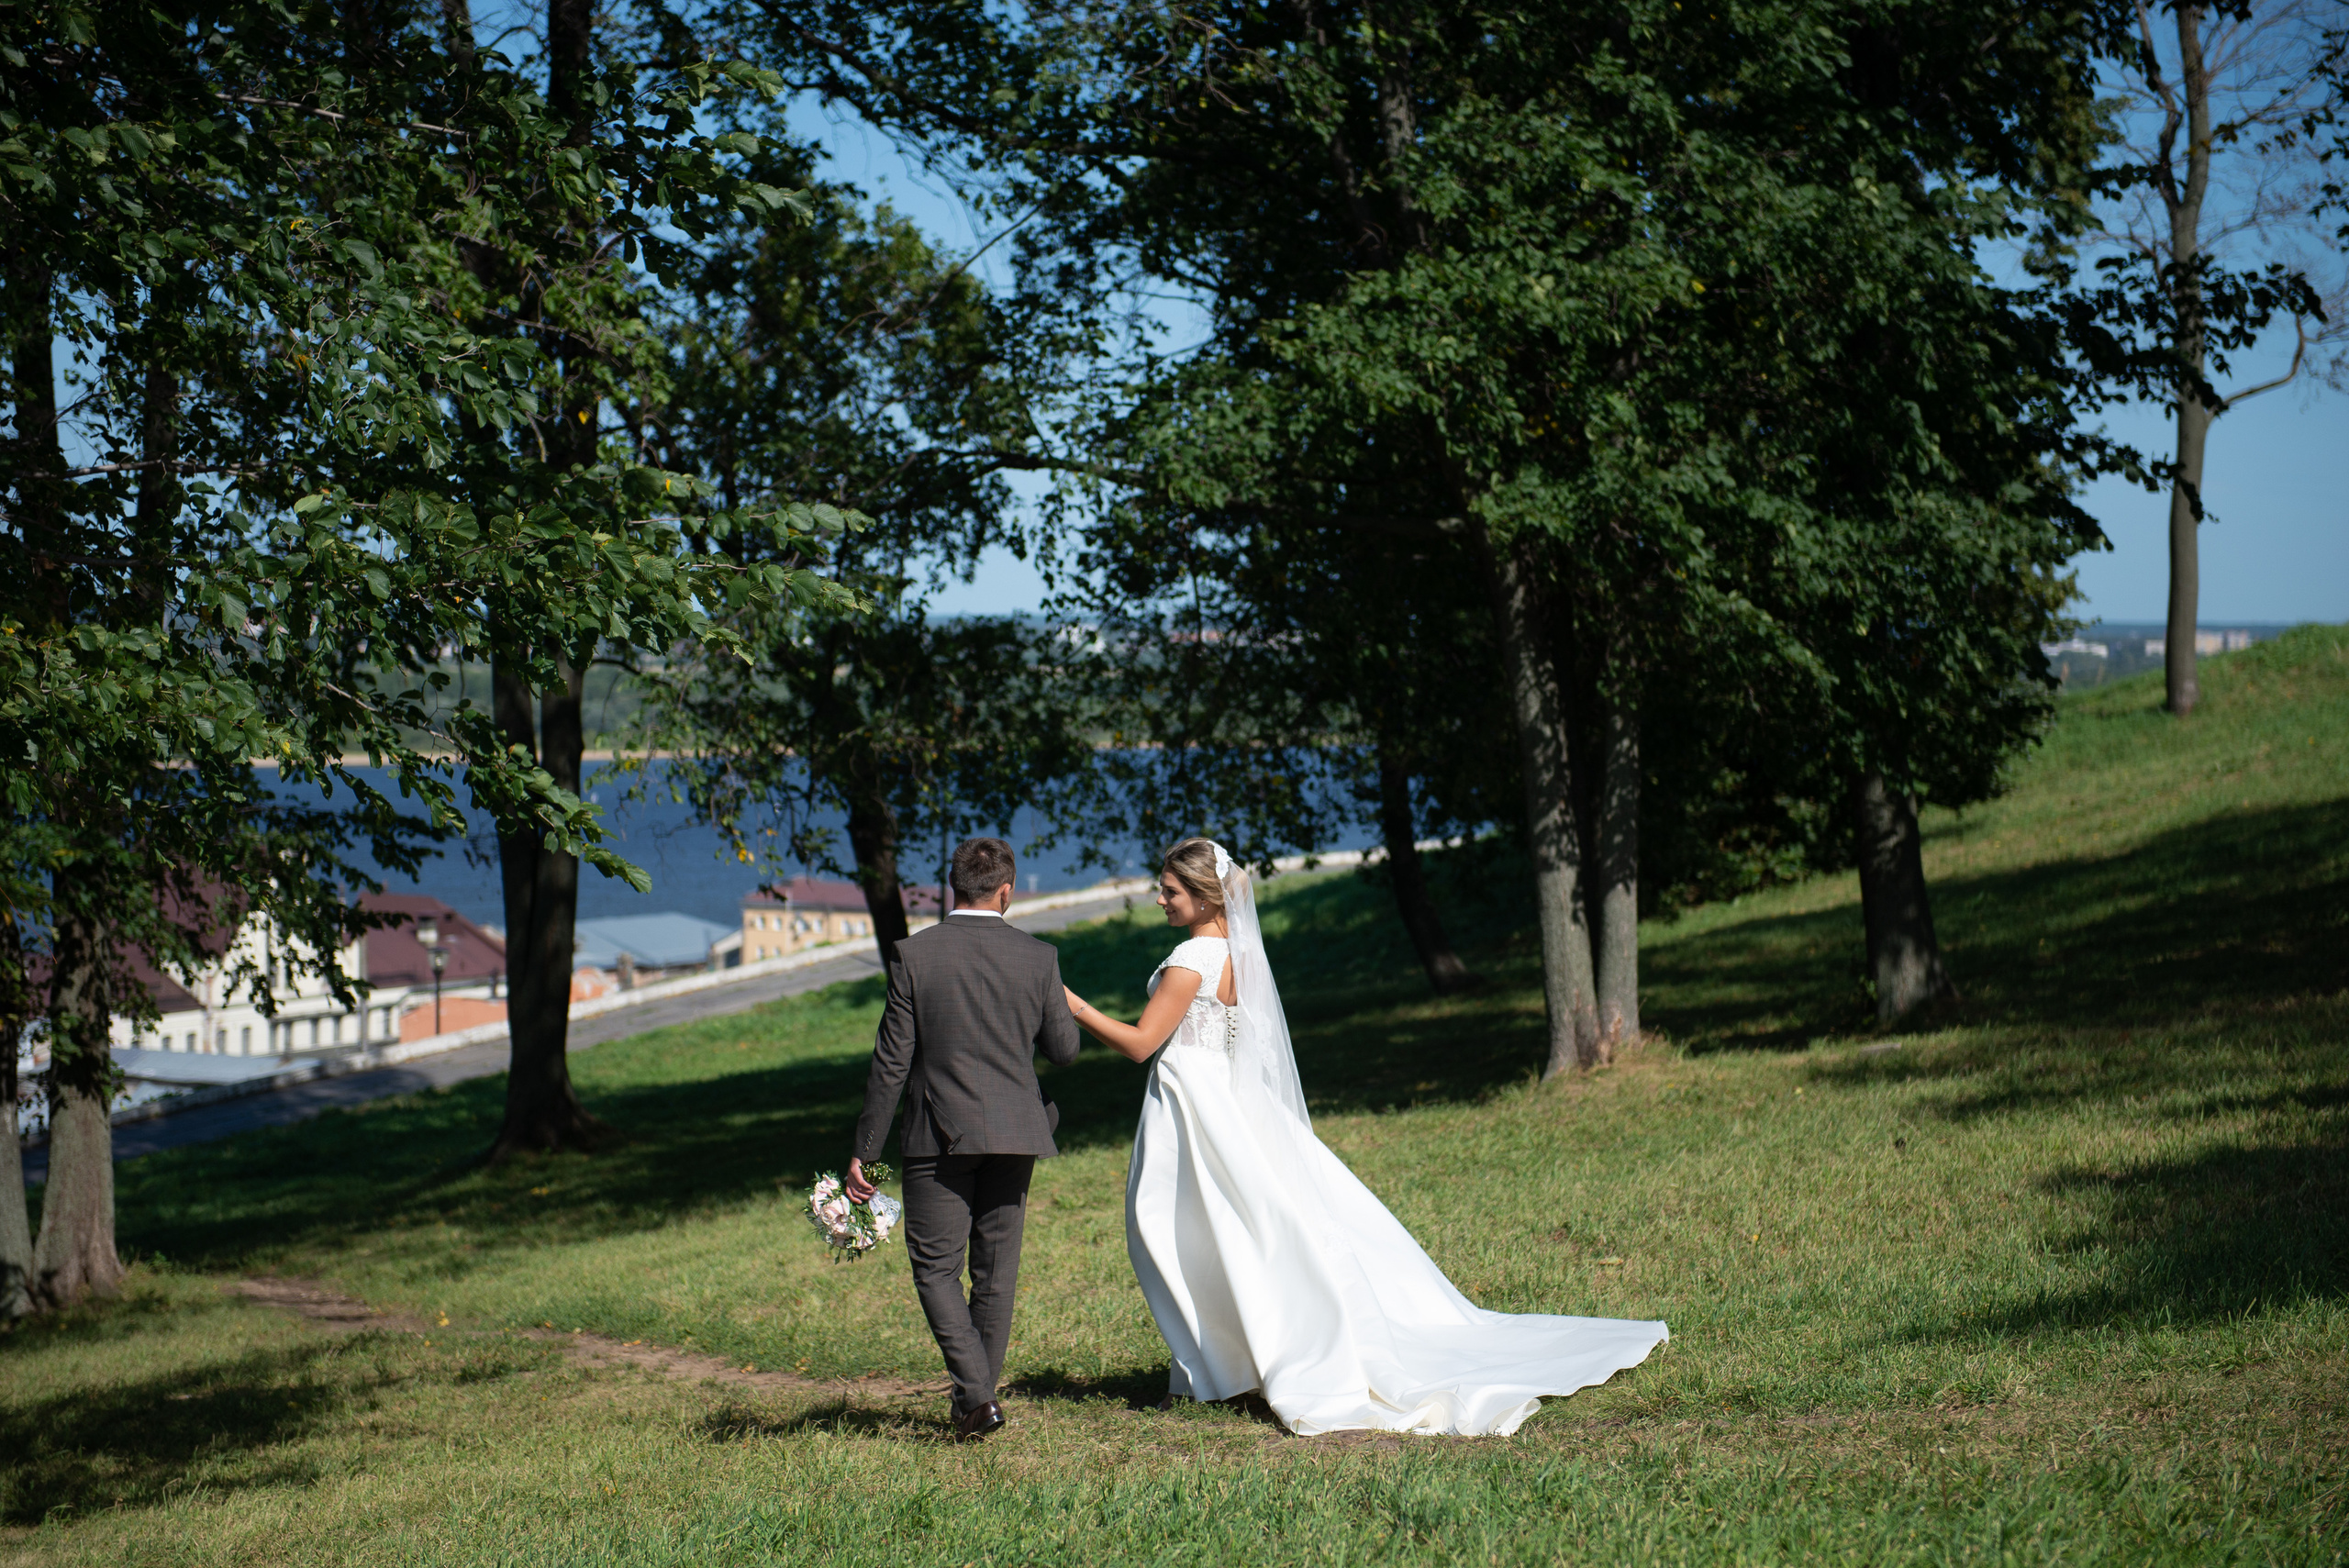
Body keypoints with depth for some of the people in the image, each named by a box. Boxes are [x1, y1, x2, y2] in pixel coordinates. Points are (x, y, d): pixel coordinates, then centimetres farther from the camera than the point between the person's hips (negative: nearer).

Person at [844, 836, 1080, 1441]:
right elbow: (1064, 1049, 3)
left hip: (939, 1138, -2)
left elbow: (892, 1061, -8)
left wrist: (864, 1151, -2)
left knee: (936, 1268, 6)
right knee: (996, 1272, 13)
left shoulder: (914, 954, -8)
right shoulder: (1038, 958, -4)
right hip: (1015, 1133, 2)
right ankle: (980, 1397, 20)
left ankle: (975, 1393, -9)